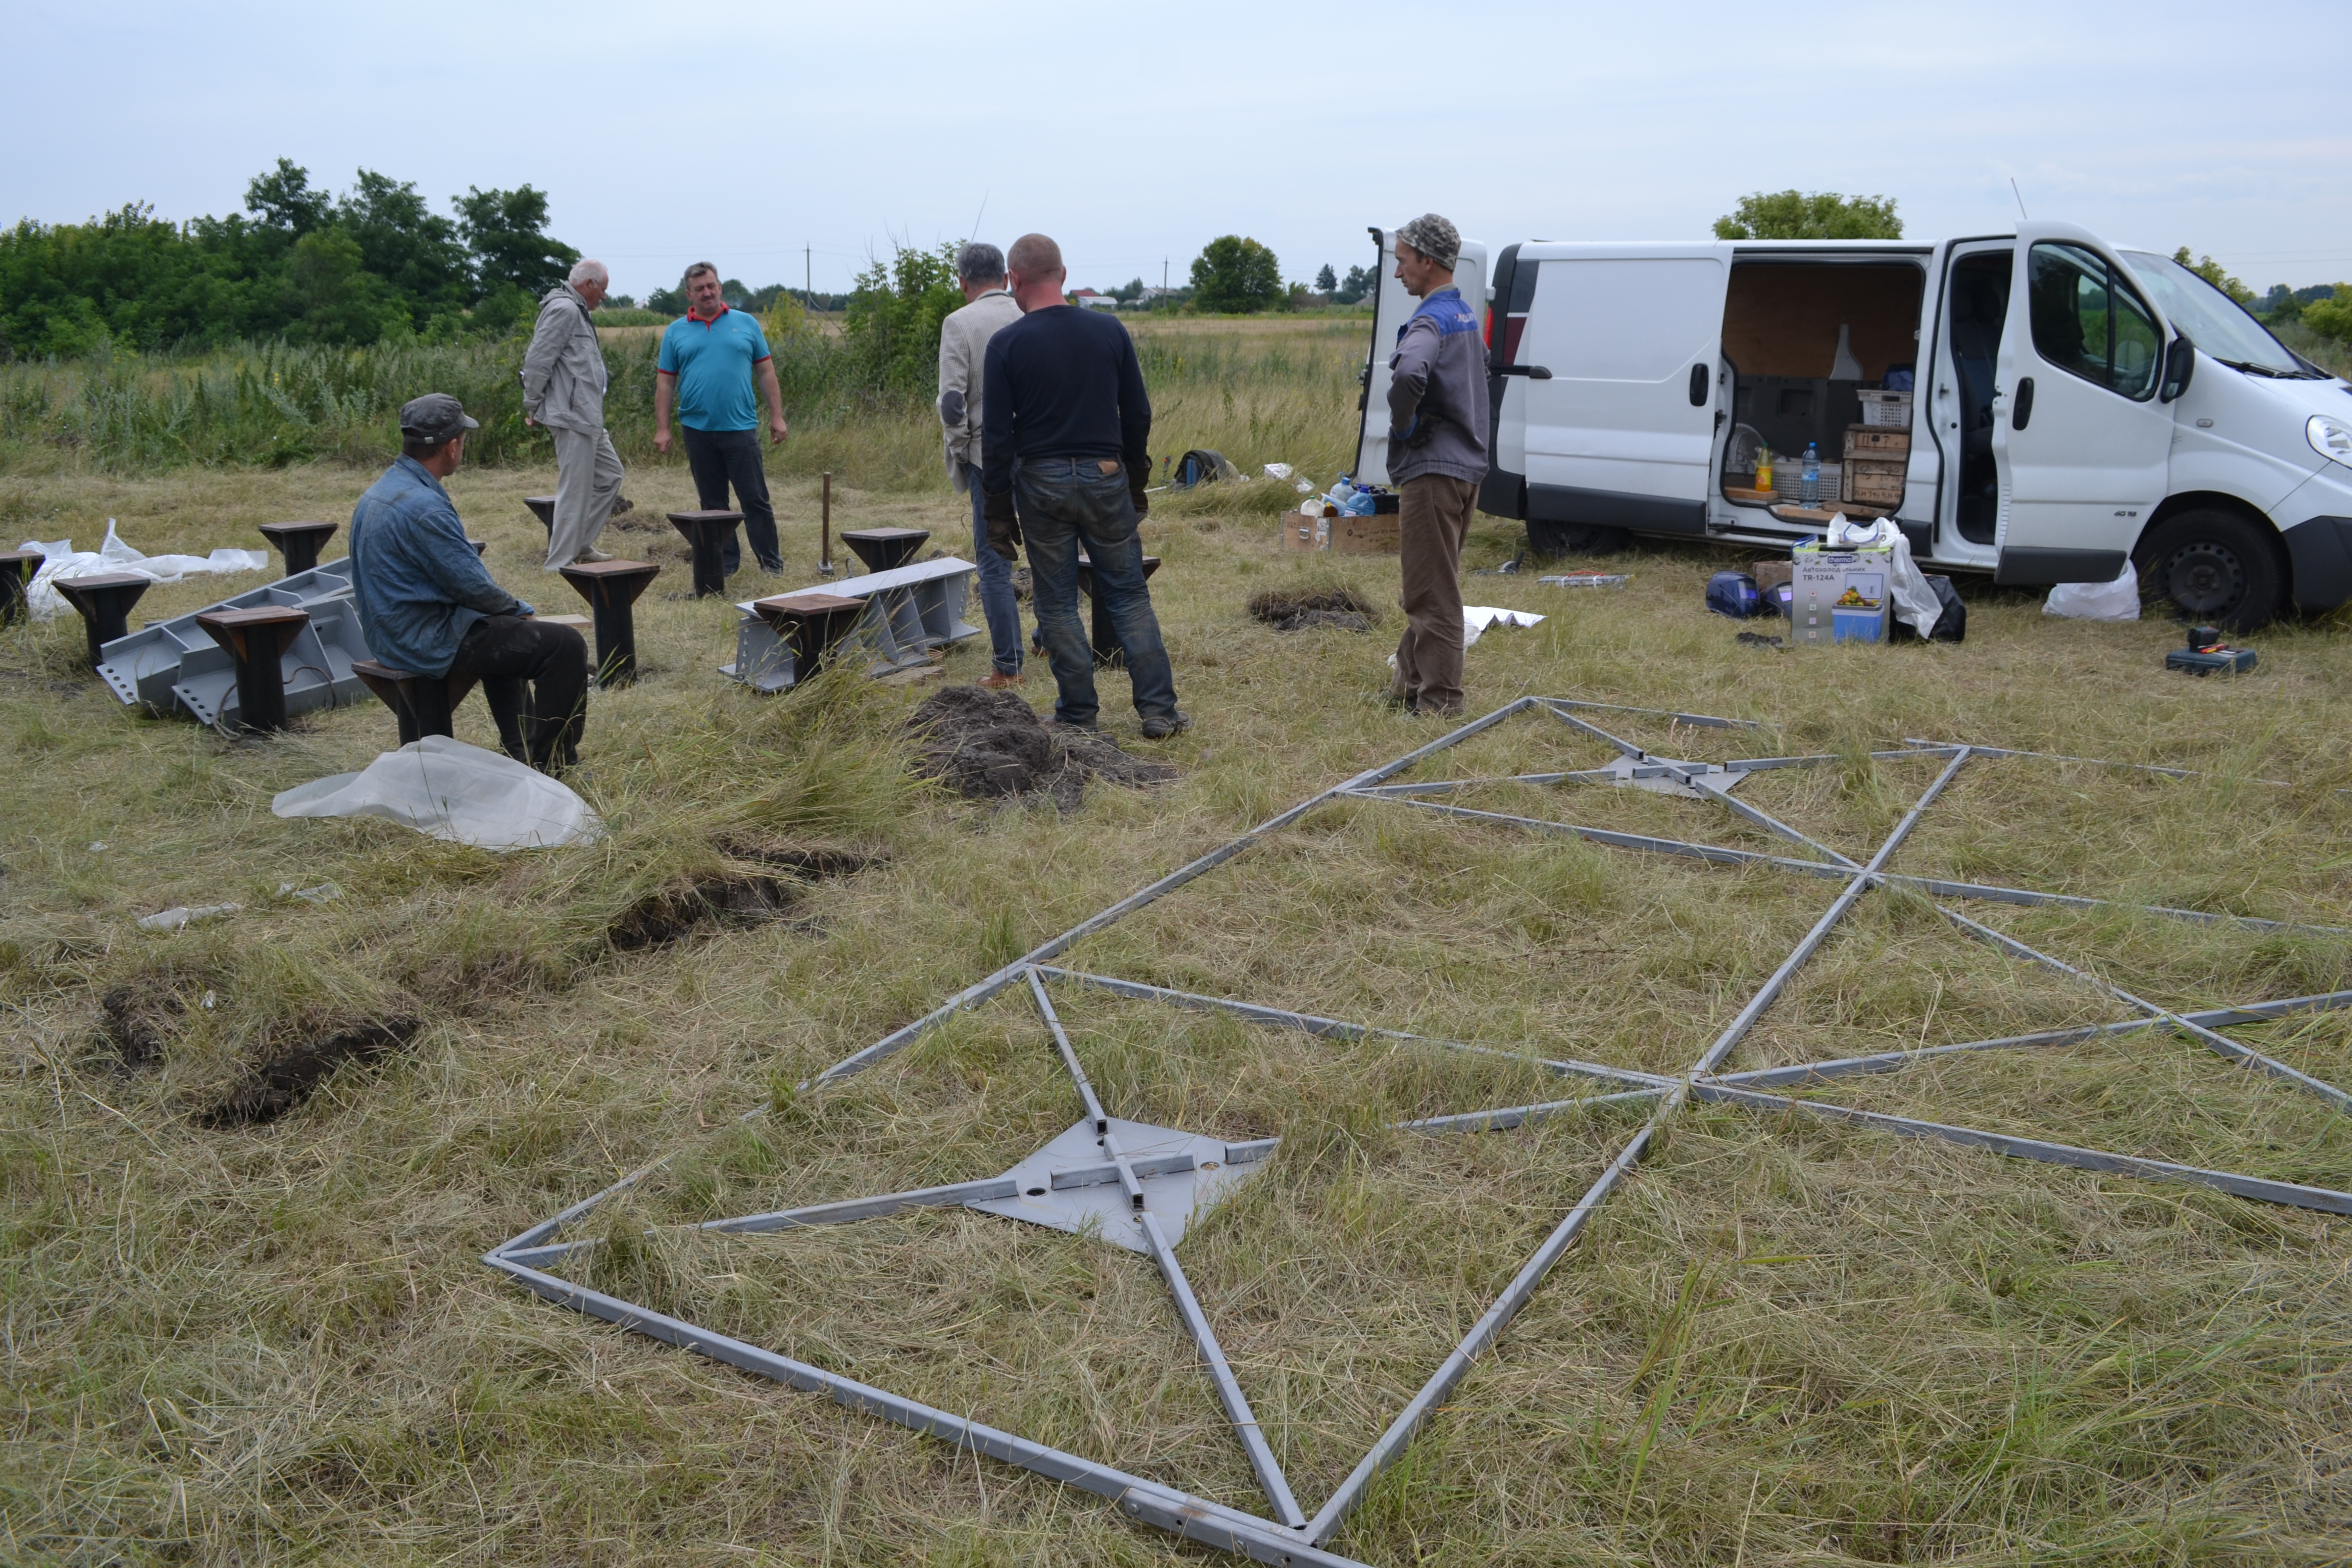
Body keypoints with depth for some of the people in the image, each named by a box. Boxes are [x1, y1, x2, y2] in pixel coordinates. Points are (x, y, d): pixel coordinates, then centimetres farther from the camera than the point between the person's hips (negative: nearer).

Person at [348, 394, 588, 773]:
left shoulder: (378, 493, 8)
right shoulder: (424, 507, -24)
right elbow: (472, 585, -20)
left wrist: (512, 609, 13)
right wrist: (522, 611, -2)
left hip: (392, 636, 11)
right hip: (430, 643, -11)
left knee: (505, 627, 35)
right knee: (565, 645, -9)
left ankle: (518, 749, 38)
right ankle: (547, 763, 2)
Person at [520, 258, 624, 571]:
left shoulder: (576, 311, 19)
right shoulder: (564, 309, -13)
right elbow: (538, 359, -18)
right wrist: (532, 405, -11)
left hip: (588, 416, 11)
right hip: (572, 416, -11)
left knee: (610, 474, 18)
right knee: (576, 490, -7)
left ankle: (581, 544, 23)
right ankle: (561, 564, -2)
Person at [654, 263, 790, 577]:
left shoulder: (746, 323, 6)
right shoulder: (676, 332, 8)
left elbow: (766, 372, 7)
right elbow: (665, 383, 7)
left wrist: (777, 417, 1)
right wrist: (662, 429, 1)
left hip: (740, 427, -2)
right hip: (698, 430, 2)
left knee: (755, 499, -2)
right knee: (712, 503, 8)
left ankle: (771, 562, 4)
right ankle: (725, 561, 16)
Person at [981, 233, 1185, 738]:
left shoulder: (1006, 344, -7)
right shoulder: (1109, 331, 0)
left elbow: (996, 436, -7)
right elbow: (1138, 415, 5)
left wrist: (998, 512, 0)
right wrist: (1136, 483, 17)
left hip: (1042, 483, -2)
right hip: (1106, 477, 2)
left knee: (1057, 605, 8)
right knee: (1130, 597, 9)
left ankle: (1078, 716, 11)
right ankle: (1158, 711, 7)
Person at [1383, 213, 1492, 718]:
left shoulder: (1431, 321, -16)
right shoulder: (1466, 316, 14)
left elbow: (1408, 374, -38)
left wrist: (1402, 426, -19)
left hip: (1433, 470, -10)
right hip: (1466, 463, 10)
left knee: (1433, 592, -5)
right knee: (1434, 586, 17)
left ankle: (1439, 700, -1)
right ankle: (1412, 682, 27)